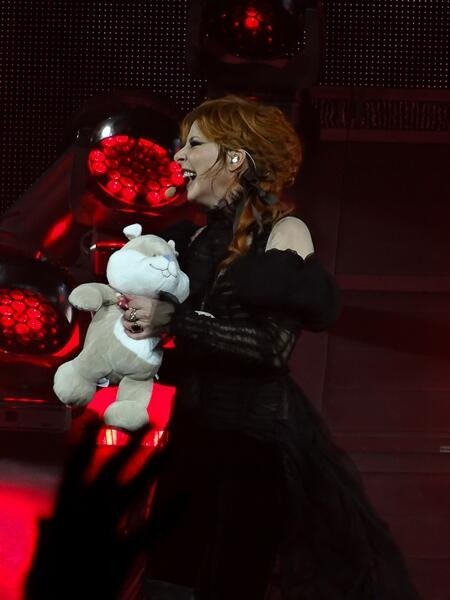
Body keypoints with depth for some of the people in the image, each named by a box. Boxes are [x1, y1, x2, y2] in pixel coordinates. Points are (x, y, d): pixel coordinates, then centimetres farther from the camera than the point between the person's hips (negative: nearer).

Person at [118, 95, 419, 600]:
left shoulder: (283, 233, -8)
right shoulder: (197, 239, 10)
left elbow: (270, 344, -20)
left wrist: (172, 320, -20)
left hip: (257, 442, -6)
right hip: (195, 433, 6)